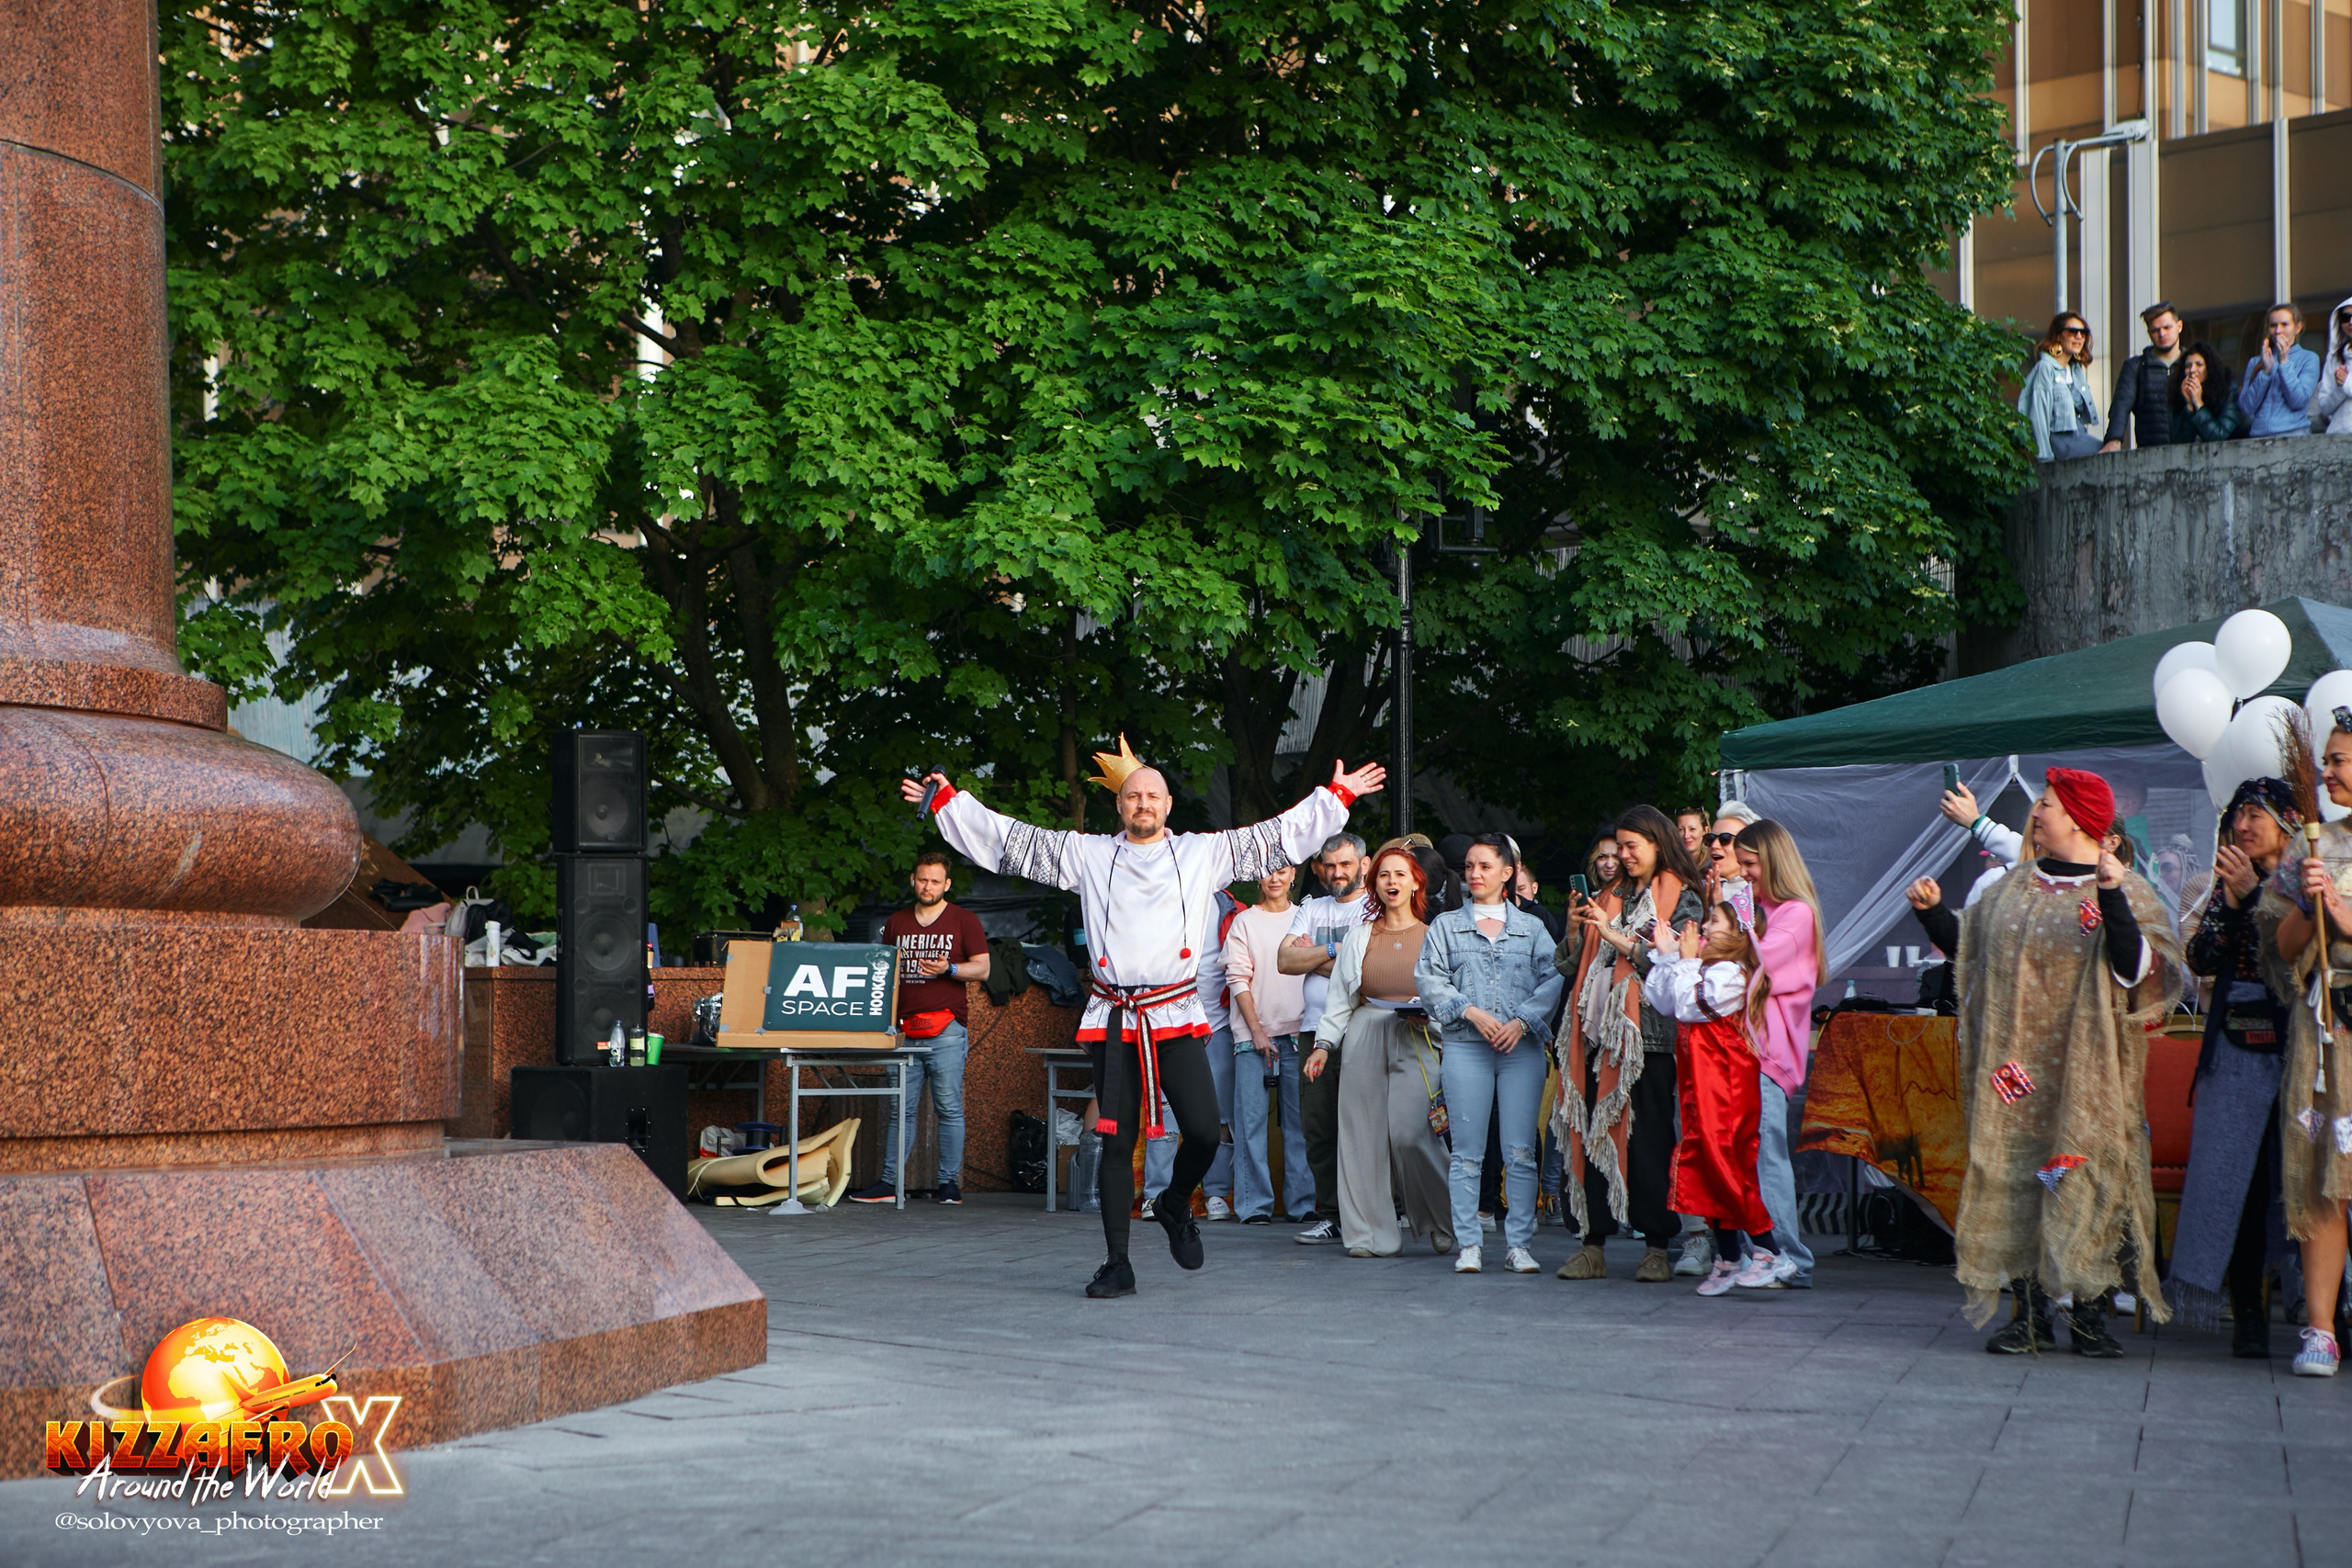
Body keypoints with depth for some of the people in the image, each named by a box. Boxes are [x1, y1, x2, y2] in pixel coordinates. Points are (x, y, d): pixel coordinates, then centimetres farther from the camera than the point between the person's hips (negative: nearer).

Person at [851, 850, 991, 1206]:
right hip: (905, 1028, 3)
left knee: (949, 1107, -4)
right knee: (900, 1107, 1)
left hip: (946, 1029, -3)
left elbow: (982, 968, 3)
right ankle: (889, 1182, 3)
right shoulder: (896, 923, 18)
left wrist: (949, 969, -14)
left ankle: (949, 1182, 1)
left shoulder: (964, 920, 7)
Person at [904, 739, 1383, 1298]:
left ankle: (1175, 1207, 21)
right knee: (1117, 1142, 2)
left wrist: (1337, 794, 11)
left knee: (1203, 1132, -11)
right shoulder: (1087, 854, 9)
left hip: (1175, 1019, 0)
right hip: (1114, 1020, 0)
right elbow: (1009, 840, 10)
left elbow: (1278, 838, 13)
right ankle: (1117, 1265, 11)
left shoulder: (1204, 853, 10)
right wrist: (947, 800, 7)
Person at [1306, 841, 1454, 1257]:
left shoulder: (1433, 935, 9)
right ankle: (1371, 1234, 2)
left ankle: (1442, 1225, 5)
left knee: (1409, 1133, -15)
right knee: (1363, 1133, -4)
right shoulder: (1359, 937, 16)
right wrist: (1324, 1044, 5)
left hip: (1417, 1042, -3)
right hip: (1365, 1038, 3)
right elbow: (1340, 997, 15)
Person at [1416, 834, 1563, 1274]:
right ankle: (1469, 1245, 3)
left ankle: (1519, 1244, 2)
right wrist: (1470, 1012, -10)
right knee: (1467, 1151, -2)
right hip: (1465, 1045, 0)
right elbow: (1427, 979, 3)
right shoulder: (1446, 926, 14)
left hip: (1522, 1047, 0)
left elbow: (1552, 981, 2)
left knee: (1520, 1151, -3)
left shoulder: (1532, 928, 13)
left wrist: (1522, 1021, -12)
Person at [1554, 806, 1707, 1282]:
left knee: (1649, 1138, -5)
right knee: (1593, 1134, 0)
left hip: (1648, 1035, -5)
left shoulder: (1682, 900, 4)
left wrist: (1614, 936, -14)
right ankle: (1594, 1246, 4)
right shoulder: (1608, 898, 19)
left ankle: (1656, 1247, 1)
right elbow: (1570, 967, 17)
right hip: (1599, 1032, 5)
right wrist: (1575, 933, -3)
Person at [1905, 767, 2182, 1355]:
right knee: (2014, 1178, 1)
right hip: (2015, 1068, 5)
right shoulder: (2013, 888, 15)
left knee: (2087, 1180, -7)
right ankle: (2029, 1312, 8)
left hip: (2084, 1073, -4)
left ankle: (2090, 1313, 2)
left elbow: (2134, 970, -15)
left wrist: (2111, 897, -24)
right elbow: (1968, 950, 22)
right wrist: (1933, 911, 9)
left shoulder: (2126, 891, -1)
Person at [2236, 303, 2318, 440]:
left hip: (2293, 433, -2)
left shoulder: (2309, 359, 11)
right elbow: (2246, 408, 5)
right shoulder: (2255, 362, 18)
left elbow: (2298, 401, -3)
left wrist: (2284, 362, -4)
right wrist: (2265, 371, -3)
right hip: (2258, 434, 2)